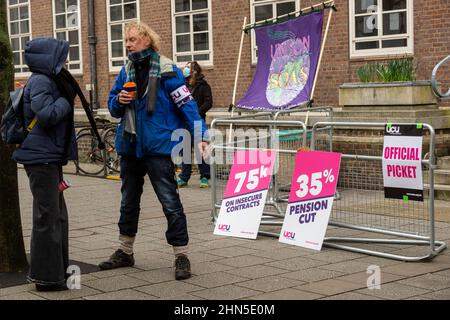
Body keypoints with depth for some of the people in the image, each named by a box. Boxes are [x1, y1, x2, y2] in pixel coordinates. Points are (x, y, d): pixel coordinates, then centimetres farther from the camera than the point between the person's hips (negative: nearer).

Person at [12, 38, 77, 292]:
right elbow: (47, 115, -25)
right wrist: (67, 99, -14)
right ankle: (48, 277, 0)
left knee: (57, 215, 16)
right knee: (48, 216, -6)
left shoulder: (50, 80, 18)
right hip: (41, 158, -10)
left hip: (49, 157, 10)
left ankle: (57, 270, 25)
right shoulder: (41, 81, -13)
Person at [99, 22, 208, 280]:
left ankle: (182, 256, 2)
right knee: (129, 201, 18)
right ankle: (125, 252, 32)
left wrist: (200, 133, -23)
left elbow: (186, 104, -14)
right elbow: (113, 108, 15)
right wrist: (119, 100, -8)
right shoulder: (127, 71, 9)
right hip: (130, 145, 7)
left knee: (170, 201, -6)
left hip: (158, 145, -7)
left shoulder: (166, 70, -10)